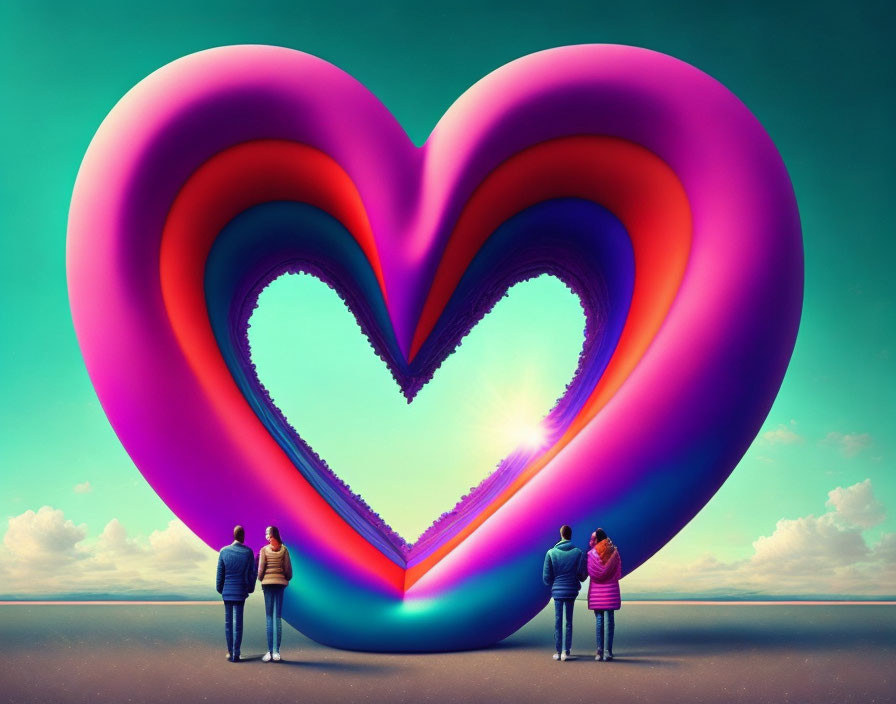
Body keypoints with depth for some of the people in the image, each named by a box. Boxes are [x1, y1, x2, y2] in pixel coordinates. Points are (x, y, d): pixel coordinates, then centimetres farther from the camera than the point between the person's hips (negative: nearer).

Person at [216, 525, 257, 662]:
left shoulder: (224, 552, -1)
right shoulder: (248, 552, -5)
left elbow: (220, 573, 4)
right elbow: (252, 572, 2)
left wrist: (220, 589, 17)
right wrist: (250, 588, 15)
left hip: (227, 591, 2)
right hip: (240, 591, -2)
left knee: (228, 621, 10)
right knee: (238, 623, 1)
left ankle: (230, 652, 14)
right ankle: (235, 654, 1)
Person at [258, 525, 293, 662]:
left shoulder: (264, 550, -4)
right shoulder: (284, 550, 0)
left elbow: (261, 569, -4)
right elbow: (288, 569, -1)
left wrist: (261, 579, 15)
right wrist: (287, 579, 17)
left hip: (268, 583, -1)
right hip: (280, 582, 1)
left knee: (269, 618, 2)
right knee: (277, 618, 2)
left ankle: (270, 651, -2)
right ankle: (276, 651, -2)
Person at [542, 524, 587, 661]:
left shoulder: (551, 553, -3)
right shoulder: (578, 553, -4)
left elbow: (546, 577, -1)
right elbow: (582, 575, -3)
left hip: (557, 591, 0)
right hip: (571, 591, 0)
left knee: (558, 621, 7)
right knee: (569, 621, 7)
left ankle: (558, 652, 8)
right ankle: (566, 651, 5)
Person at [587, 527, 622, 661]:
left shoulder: (593, 553, -6)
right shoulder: (614, 552, 2)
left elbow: (591, 572, -5)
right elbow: (618, 573, 4)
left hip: (596, 590, -1)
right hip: (611, 589, 1)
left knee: (599, 620, 4)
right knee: (609, 619, 3)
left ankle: (600, 650, 0)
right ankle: (608, 651, 1)